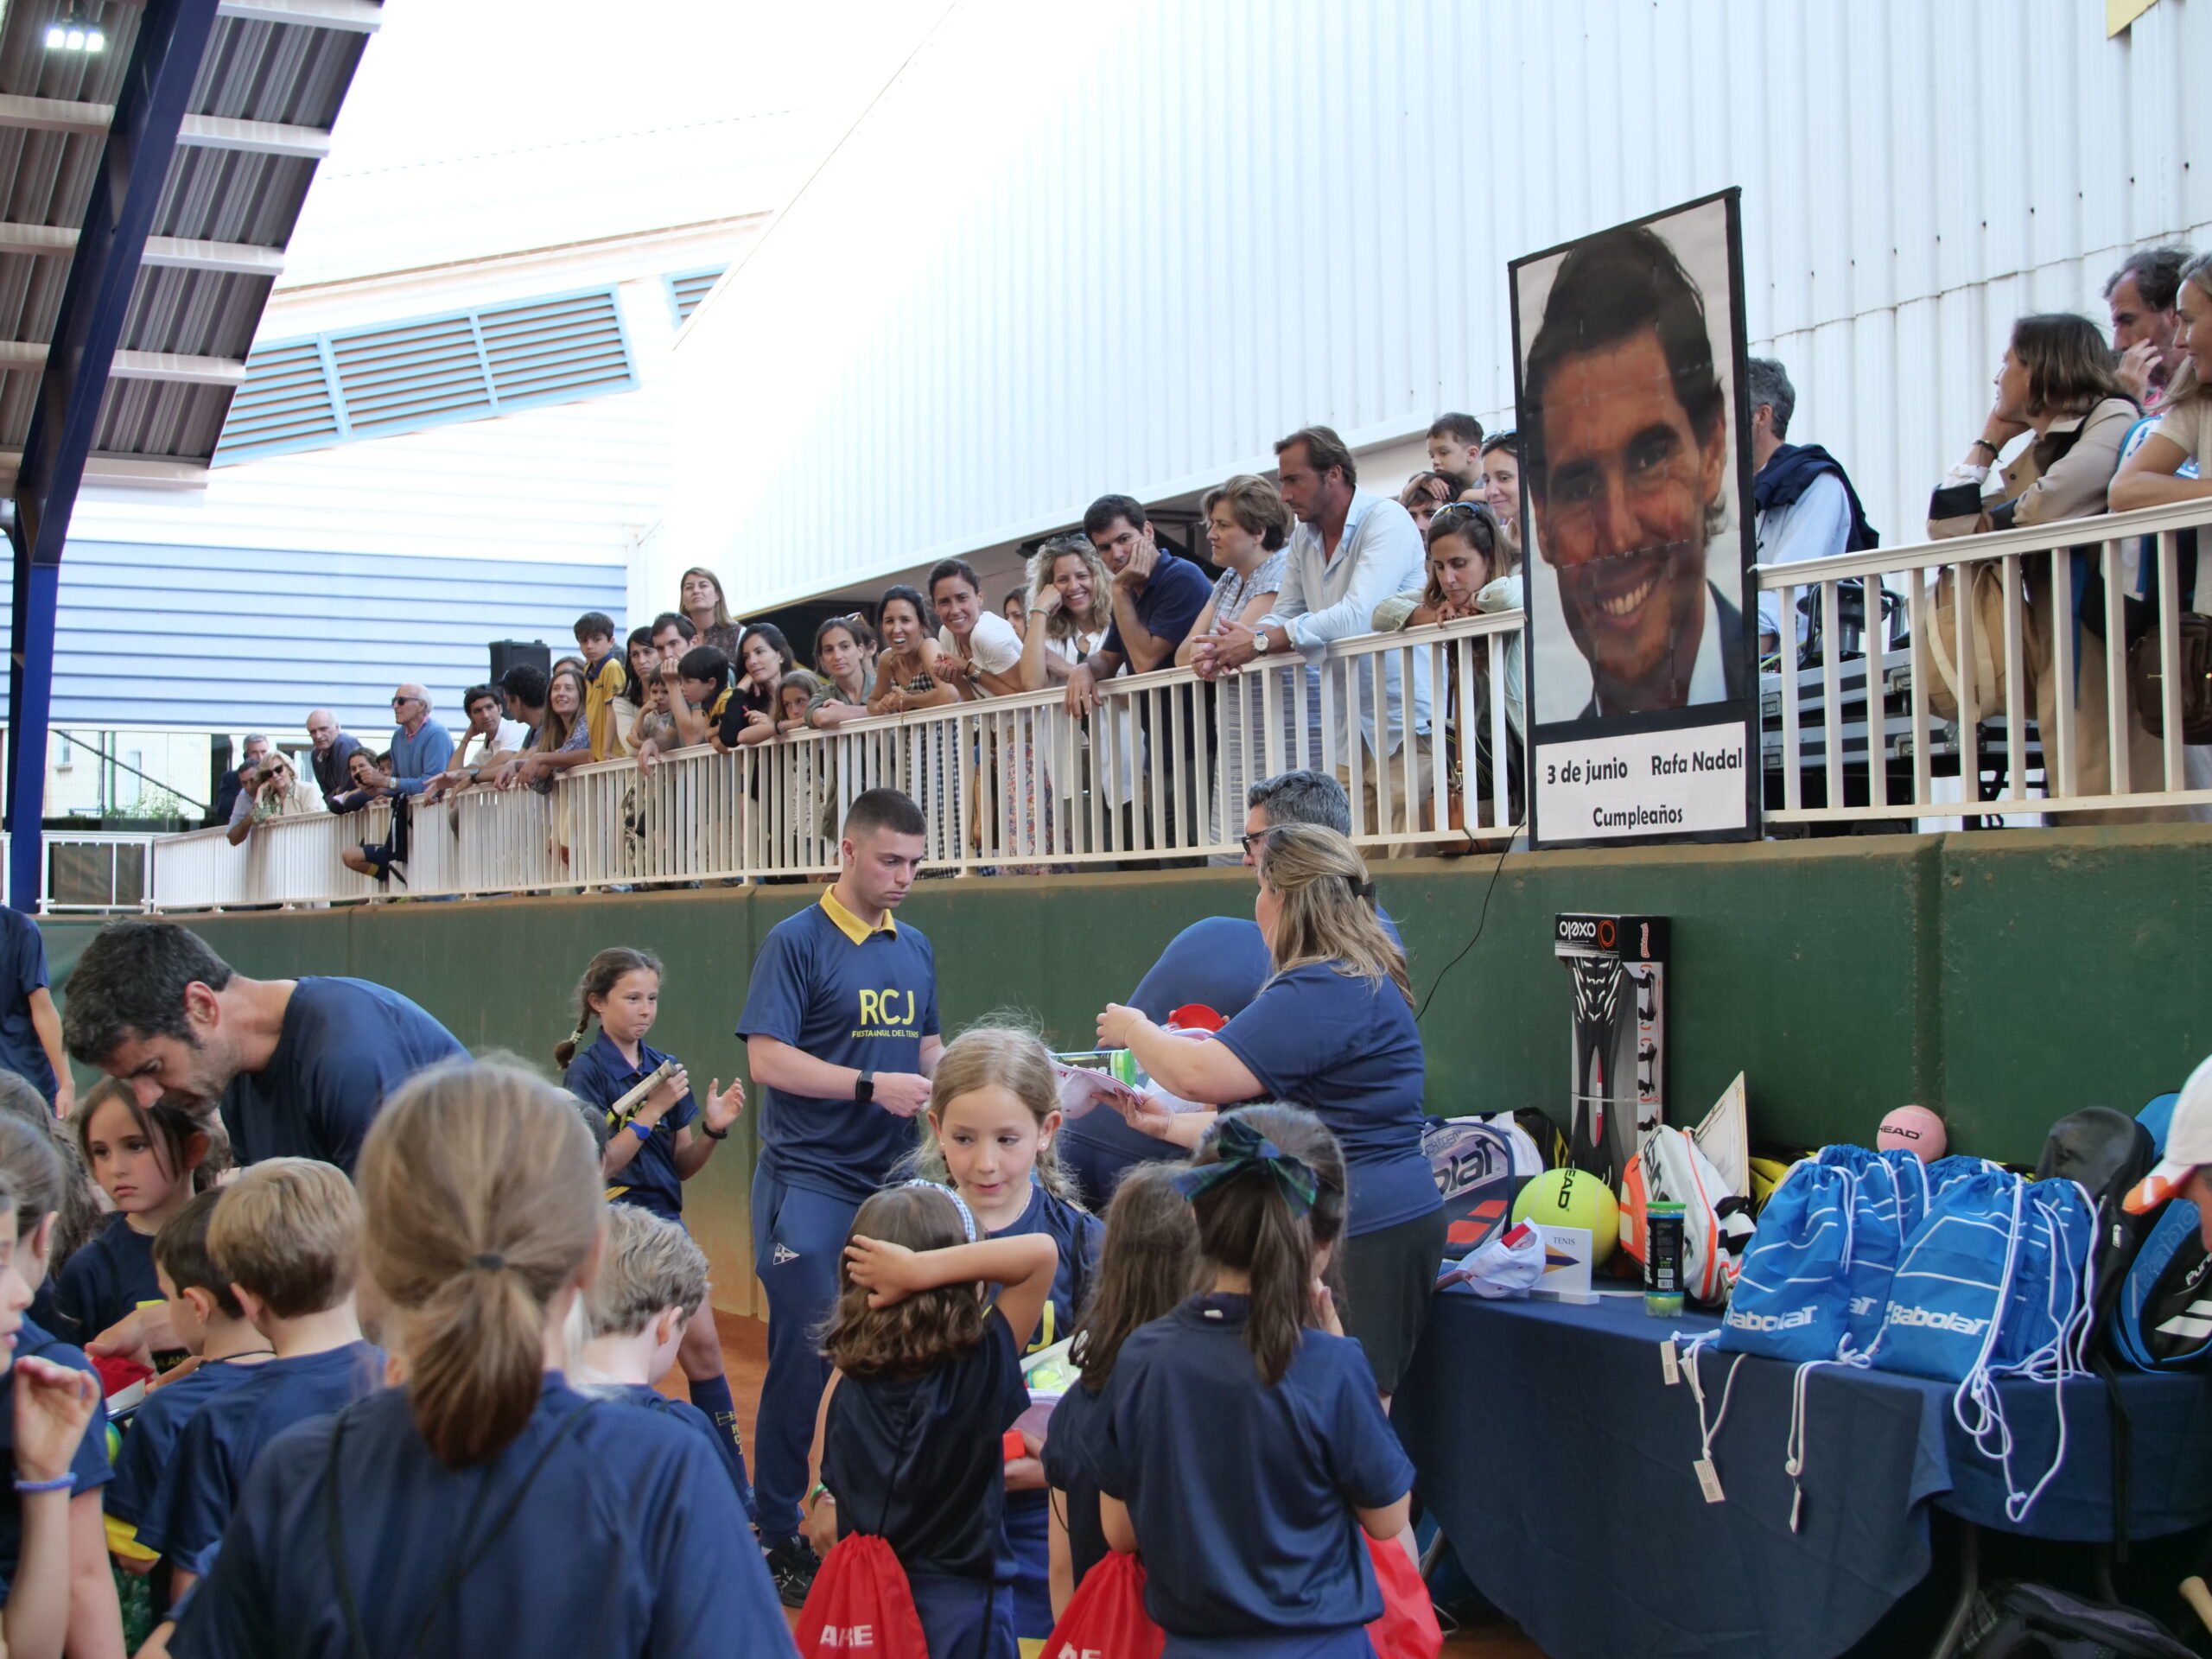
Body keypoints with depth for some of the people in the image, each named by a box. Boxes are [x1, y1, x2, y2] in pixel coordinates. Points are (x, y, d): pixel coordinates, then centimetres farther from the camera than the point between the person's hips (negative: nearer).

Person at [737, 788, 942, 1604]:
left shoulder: (915, 948, 12)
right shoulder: (796, 942, -7)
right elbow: (767, 1058, -14)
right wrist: (873, 1086, -21)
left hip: (894, 1179, 6)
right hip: (811, 1179, -6)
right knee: (805, 1356, -4)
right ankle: (777, 1536, 9)